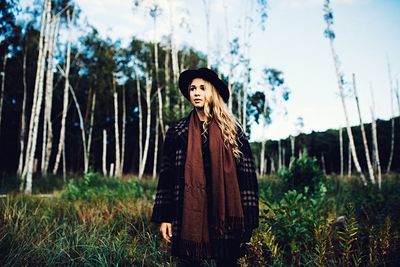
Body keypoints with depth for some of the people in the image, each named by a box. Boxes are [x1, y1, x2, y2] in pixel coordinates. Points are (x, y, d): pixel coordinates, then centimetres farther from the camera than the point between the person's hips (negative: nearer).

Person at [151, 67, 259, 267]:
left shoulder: (232, 130, 4)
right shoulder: (178, 132, 7)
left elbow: (246, 174, 1)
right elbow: (167, 174, 6)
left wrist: (247, 219, -5)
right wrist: (164, 217, -1)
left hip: (225, 211, 0)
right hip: (189, 212, 1)